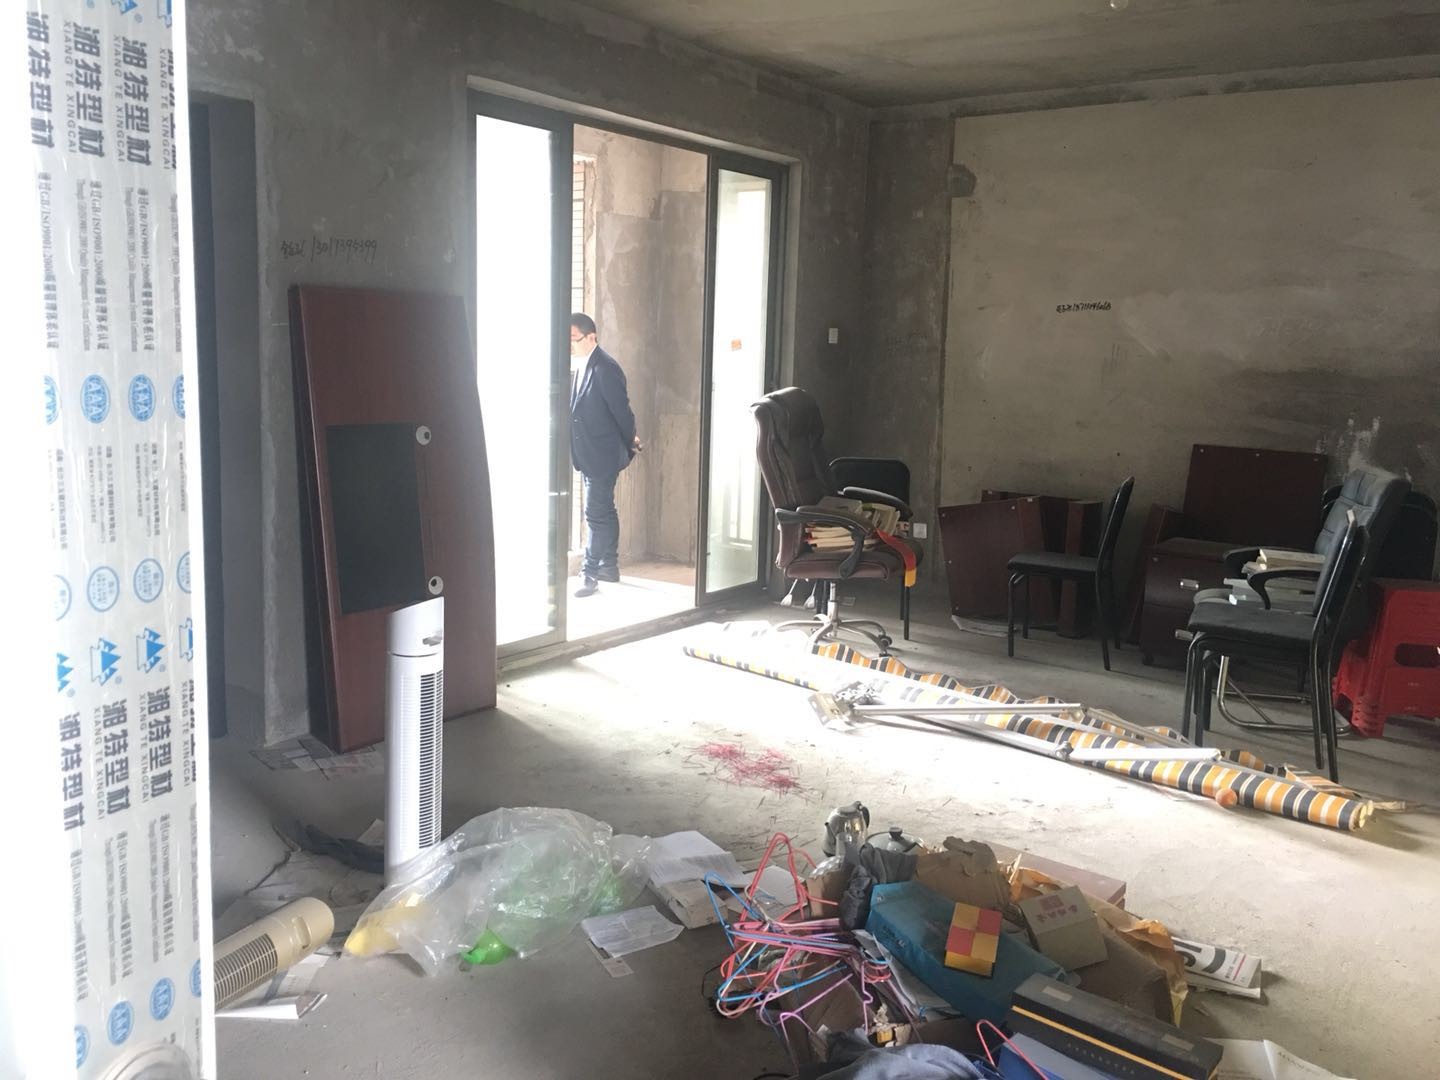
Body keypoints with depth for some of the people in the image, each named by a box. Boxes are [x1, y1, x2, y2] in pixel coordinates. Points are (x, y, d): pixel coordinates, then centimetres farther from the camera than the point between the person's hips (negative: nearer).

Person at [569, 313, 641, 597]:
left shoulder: (605, 368, -19)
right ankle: (609, 566, 27)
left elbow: (621, 410, -14)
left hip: (602, 455, -9)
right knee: (604, 512, 17)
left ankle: (589, 573, 1)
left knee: (596, 515, -4)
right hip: (589, 455, 9)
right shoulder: (579, 366, 7)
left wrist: (630, 444, -1)